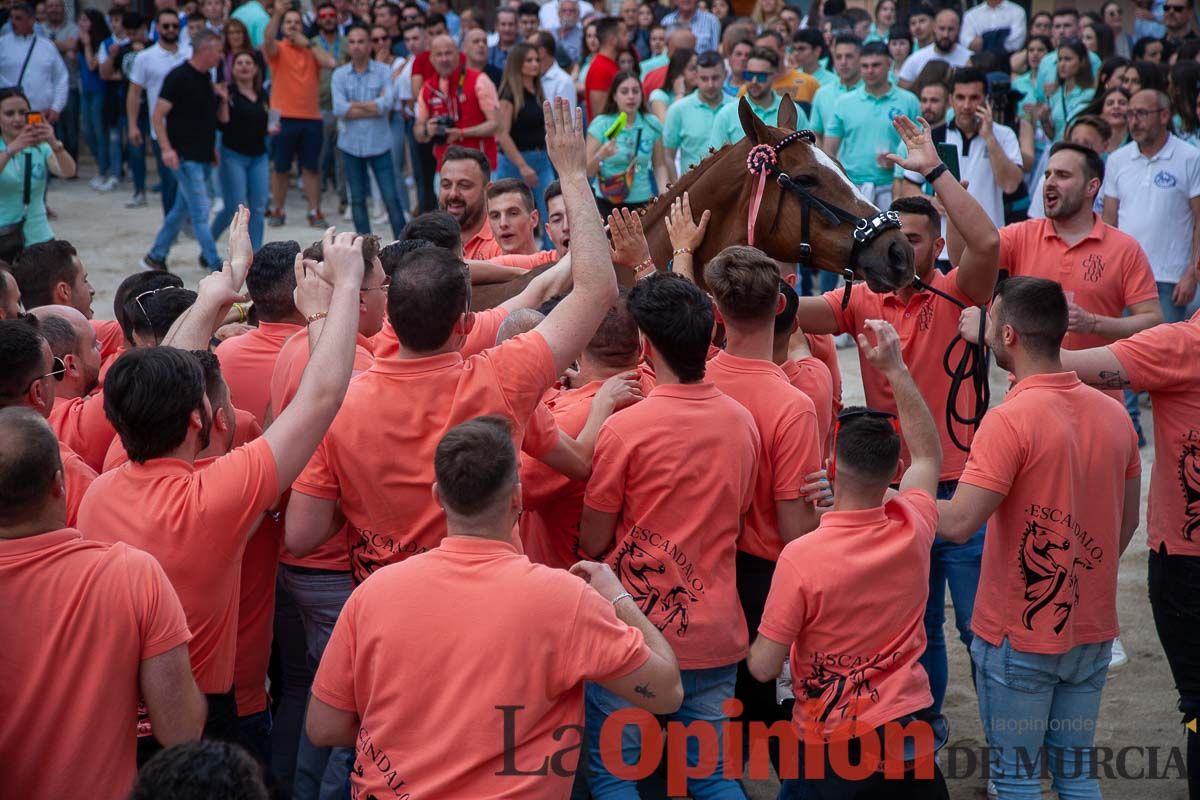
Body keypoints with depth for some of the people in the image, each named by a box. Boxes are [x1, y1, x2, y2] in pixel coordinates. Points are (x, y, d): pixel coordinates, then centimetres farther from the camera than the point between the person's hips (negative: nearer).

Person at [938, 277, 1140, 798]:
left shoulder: (1011, 419, -20)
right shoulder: (1113, 414, 1)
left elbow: (958, 524, -24)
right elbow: (1126, 522, 11)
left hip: (1018, 638, -6)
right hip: (1092, 632, 6)